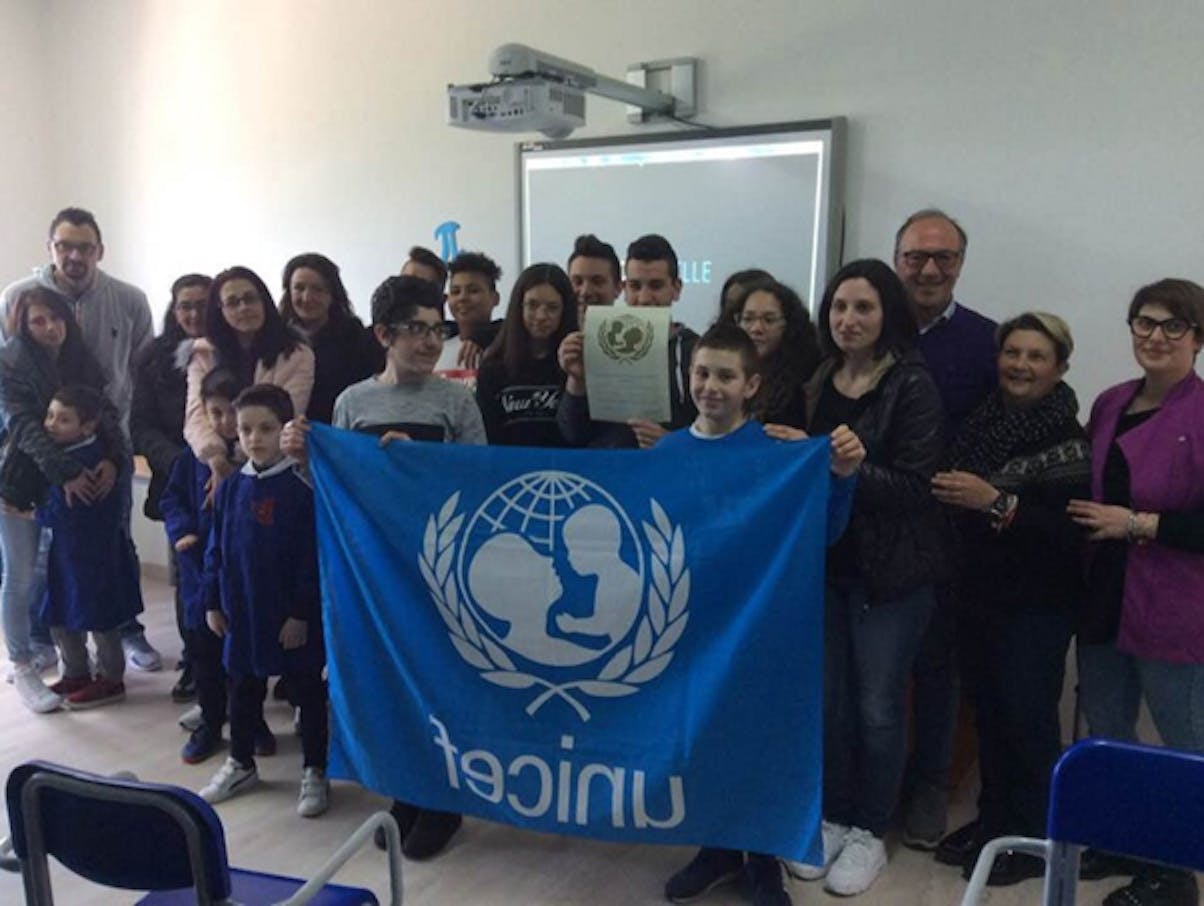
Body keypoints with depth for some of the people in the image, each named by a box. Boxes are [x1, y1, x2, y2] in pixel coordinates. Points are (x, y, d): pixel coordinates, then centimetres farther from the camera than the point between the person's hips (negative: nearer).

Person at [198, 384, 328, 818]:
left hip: (292, 616, -5)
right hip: (242, 611, 5)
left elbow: (311, 557, -15)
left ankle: (315, 772, 22)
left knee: (308, 692, 9)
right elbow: (216, 549, 9)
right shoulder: (231, 486, 2)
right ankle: (240, 764, 37)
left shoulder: (302, 486, -15)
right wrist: (214, 602, 7)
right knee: (243, 690, 19)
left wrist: (302, 613, -15)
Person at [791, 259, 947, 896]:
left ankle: (870, 831, 25)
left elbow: (913, 485, -17)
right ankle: (833, 817, 30)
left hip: (890, 571, -5)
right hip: (825, 562, 5)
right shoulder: (818, 382, 6)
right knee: (828, 699, 12)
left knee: (877, 707, 6)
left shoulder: (913, 385, -10)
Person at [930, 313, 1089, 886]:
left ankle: (1032, 839, 22)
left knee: (1029, 718, 5)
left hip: (1036, 606, -6)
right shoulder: (981, 423, 5)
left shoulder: (1068, 442, -13)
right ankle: (993, 818, 32)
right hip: (977, 595, 6)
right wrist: (950, 495, -2)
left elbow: (1071, 533, -20)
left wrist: (997, 503, -26)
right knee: (987, 710, 15)